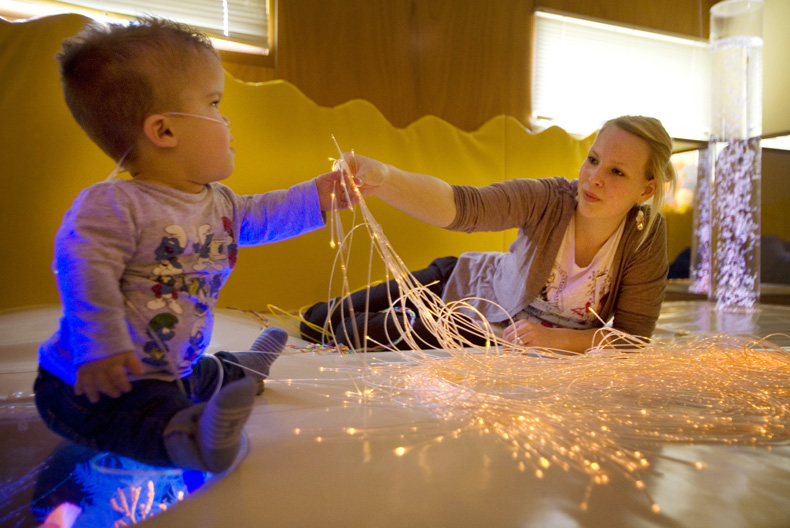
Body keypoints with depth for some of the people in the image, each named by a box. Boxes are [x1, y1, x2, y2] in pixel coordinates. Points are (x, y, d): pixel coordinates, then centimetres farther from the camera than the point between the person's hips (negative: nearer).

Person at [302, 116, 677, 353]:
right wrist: (383, 180, -62)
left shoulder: (646, 235, -25)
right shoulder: (550, 199, -29)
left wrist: (555, 338, -32)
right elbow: (462, 205, -45)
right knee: (319, 321, 10)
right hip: (469, 283, 0)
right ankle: (325, 311, 48)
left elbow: (634, 335, -19)